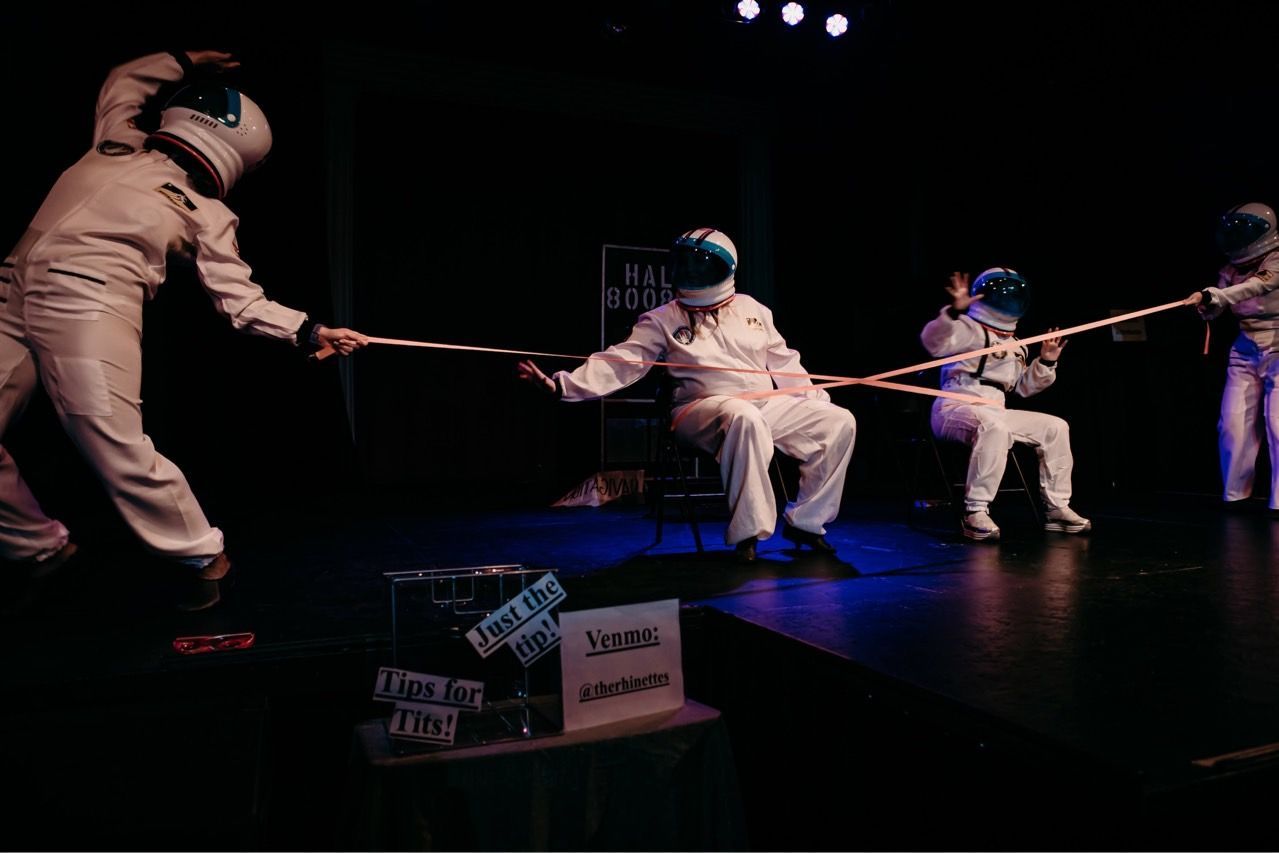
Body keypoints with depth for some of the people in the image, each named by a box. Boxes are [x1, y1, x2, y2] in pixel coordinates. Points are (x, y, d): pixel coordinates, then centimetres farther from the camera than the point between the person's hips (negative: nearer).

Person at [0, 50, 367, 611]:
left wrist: (310, 331, -8)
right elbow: (122, 79, 46)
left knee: (119, 450, -15)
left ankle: (200, 555, 8)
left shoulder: (205, 214, 10)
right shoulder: (120, 144, 26)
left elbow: (241, 299, 4)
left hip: (89, 305, -5)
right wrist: (185, 60, 45)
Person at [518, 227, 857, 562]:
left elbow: (783, 362, 17)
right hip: (706, 409, -5)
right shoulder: (663, 320, 2)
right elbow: (621, 362, -7)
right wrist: (562, 384, -19)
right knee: (745, 418, -38)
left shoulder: (751, 309, 13)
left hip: (768, 406, 5)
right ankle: (747, 533, -28)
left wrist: (821, 402, 10)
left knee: (839, 421, -6)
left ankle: (804, 521, 6)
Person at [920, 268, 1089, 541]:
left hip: (994, 412, 9)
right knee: (994, 426, -40)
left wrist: (1046, 362, 14)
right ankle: (975, 512, -34)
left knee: (1055, 427, 3)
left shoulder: (1012, 344, 24)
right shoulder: (969, 328, -3)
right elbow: (934, 342, -25)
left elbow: (1024, 386, 29)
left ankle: (1057, 508, 10)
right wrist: (955, 311, -40)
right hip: (956, 409, -9)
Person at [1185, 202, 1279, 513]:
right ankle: (1235, 493, 14)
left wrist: (1212, 295, -39)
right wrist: (1205, 304, -22)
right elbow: (1217, 308, 0)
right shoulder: (1233, 266, 3)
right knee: (1233, 423, 2)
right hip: (1245, 351, 5)